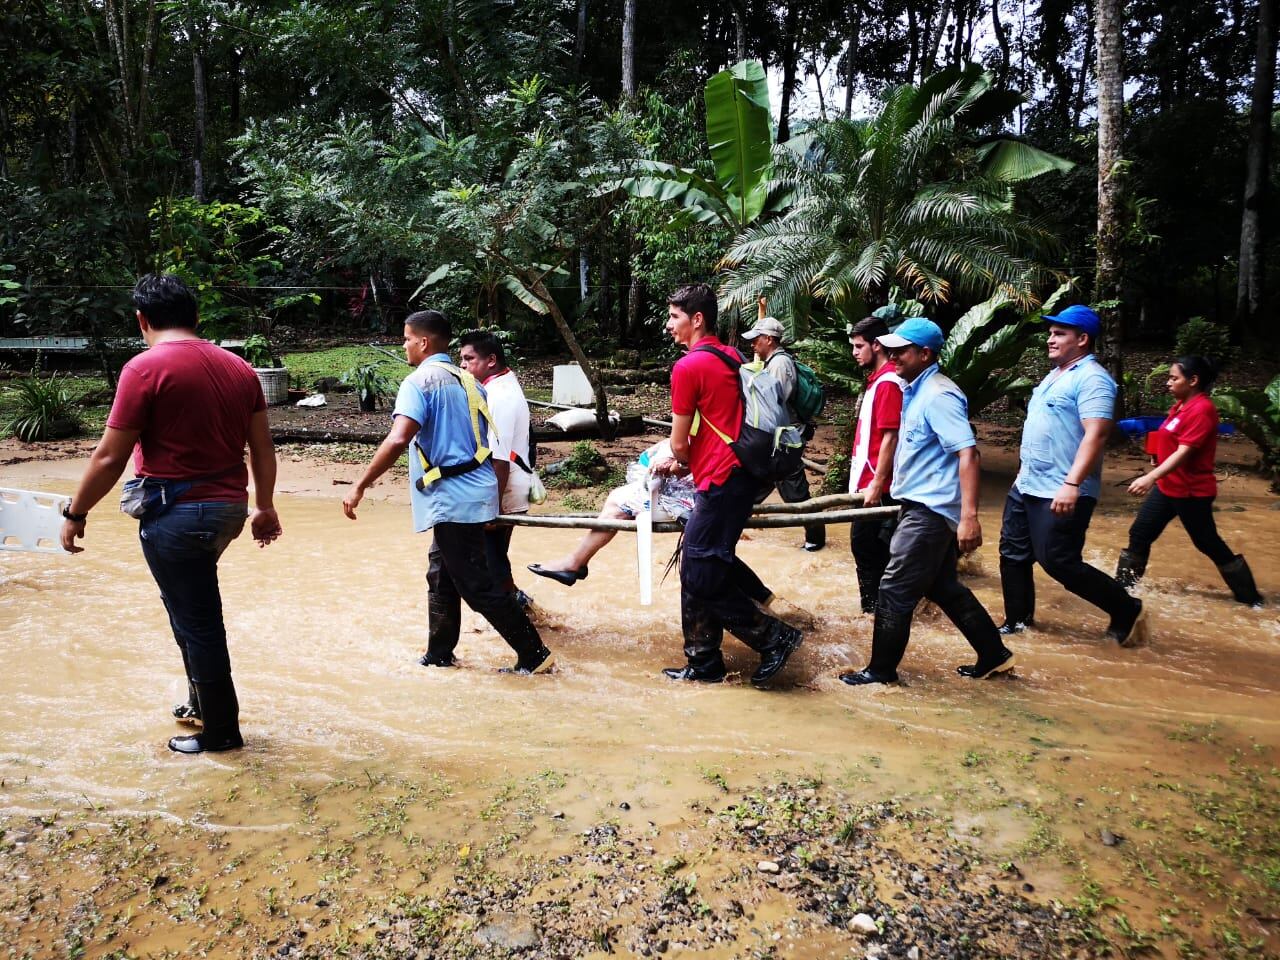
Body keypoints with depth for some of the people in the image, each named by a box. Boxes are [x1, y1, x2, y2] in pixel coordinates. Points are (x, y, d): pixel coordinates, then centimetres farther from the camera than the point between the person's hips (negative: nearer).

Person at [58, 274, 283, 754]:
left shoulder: (145, 368, -12)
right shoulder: (238, 367, 6)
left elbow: (110, 458, -11)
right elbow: (263, 448, 9)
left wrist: (75, 513, 1)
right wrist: (264, 506, 20)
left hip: (177, 514, -7)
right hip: (229, 507, 7)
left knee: (197, 622, 5)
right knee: (191, 606, 26)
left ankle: (221, 730, 18)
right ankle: (203, 701, 36)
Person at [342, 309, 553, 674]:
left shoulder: (420, 381, -12)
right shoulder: (467, 380, 14)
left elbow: (398, 440, -26)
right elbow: (490, 437, 20)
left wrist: (360, 487, -21)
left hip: (453, 500, -9)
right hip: (474, 491, 9)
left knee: (477, 585, -1)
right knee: (442, 575, 19)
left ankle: (534, 655, 3)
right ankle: (438, 655, 28)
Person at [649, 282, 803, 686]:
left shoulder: (688, 366, -12)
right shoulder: (732, 357, 14)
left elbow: (679, 441, -5)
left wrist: (682, 461, 16)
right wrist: (681, 461, 18)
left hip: (721, 482, -9)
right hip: (738, 474, 9)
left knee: (702, 577, -3)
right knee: (696, 570, 13)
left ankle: (774, 638, 5)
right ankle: (704, 663, 20)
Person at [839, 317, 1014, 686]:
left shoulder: (938, 395, -18)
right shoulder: (916, 391, 12)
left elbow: (967, 453, -25)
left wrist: (969, 516, -32)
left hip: (930, 511, -10)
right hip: (923, 506, 10)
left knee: (895, 590, -2)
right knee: (944, 587, 18)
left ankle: (881, 671, 11)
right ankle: (994, 655, 29)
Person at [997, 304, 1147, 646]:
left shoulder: (1092, 379, -15)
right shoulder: (1055, 375, 16)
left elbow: (1095, 435, -25)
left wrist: (1071, 484, -32)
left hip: (1061, 495, -10)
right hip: (1026, 487, 10)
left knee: (1060, 563, -8)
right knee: (1013, 554, 13)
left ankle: (1128, 612, 10)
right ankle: (1018, 620, 27)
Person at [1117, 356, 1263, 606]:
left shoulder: (1202, 409, -20)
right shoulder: (1181, 405, 8)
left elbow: (1184, 452, -27)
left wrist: (1151, 477, -36)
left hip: (1191, 492, -9)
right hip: (1167, 486, 9)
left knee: (1209, 545, 4)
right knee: (1139, 535, 7)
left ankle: (1250, 597, 20)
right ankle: (1123, 586, 16)